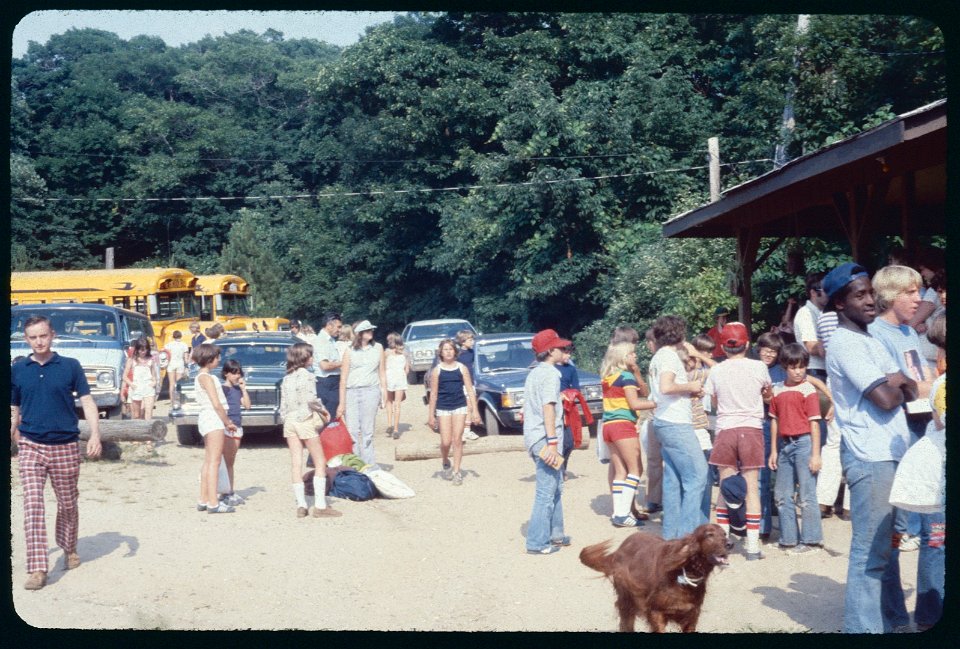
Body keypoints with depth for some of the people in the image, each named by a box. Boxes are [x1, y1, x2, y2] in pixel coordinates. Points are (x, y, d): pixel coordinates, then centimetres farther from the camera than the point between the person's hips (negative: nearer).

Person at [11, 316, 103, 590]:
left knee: (68, 503, 13)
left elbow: (87, 402, -1)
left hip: (66, 446, 0)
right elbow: (14, 410, 13)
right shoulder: (17, 370, 4)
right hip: (30, 446, 0)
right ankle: (37, 569, -12)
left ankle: (69, 549, 37)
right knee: (32, 505, -10)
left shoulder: (70, 366, -1)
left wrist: (95, 435, -14)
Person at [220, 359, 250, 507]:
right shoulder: (222, 388, -6)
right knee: (226, 461, -7)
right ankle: (227, 491, -8)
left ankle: (231, 491, 12)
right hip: (225, 427, -7)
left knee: (231, 462, 10)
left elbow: (247, 405, 7)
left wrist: (243, 388, 1)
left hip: (237, 427, 7)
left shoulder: (238, 389, 14)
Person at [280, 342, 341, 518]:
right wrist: (323, 411, -3)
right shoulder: (307, 375, -8)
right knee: (320, 463, 1)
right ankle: (320, 506, -4)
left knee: (296, 464, 5)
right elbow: (311, 399, -18)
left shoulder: (286, 378, 11)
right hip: (306, 421, -6)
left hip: (289, 422, 6)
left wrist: (285, 417, 18)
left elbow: (283, 405, 10)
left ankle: (301, 505, 4)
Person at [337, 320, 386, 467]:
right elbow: (343, 378, 4)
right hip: (351, 392, 0)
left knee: (367, 431, 0)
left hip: (370, 391, 0)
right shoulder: (350, 352, 5)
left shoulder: (378, 348, 9)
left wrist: (384, 393, 8)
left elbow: (382, 372, 14)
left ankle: (368, 464, 4)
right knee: (352, 430, -1)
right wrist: (342, 402, 1)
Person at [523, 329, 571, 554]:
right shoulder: (550, 374, -12)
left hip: (533, 437, 10)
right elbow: (548, 408, -21)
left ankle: (554, 535, 27)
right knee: (546, 493, -5)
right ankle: (537, 543, -2)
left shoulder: (533, 374, 17)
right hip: (545, 438, -10)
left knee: (556, 487, 20)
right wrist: (552, 442, -25)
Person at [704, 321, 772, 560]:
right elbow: (768, 394, 15)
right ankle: (753, 546, 5)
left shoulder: (717, 371, 0)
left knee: (725, 487, 11)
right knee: (751, 488, 3)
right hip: (751, 428, -1)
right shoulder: (758, 367, -2)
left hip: (725, 430, 1)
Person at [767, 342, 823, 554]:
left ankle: (811, 540, 7)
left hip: (804, 442, -6)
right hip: (784, 444, 6)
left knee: (806, 496, -2)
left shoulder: (808, 390, -7)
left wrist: (815, 454, -12)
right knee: (782, 496, 11)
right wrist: (773, 450, 11)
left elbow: (814, 423, -9)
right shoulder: (777, 389, 9)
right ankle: (788, 540, 21)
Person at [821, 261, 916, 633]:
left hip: (890, 454, 10)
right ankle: (864, 627, -6)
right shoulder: (845, 342, -12)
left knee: (884, 544, 16)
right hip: (870, 458, -10)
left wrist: (898, 382, -6)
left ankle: (888, 619, 26)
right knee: (871, 551, -9)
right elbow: (885, 400, -19)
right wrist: (897, 386, 2)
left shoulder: (867, 340, 18)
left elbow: (909, 391, 16)